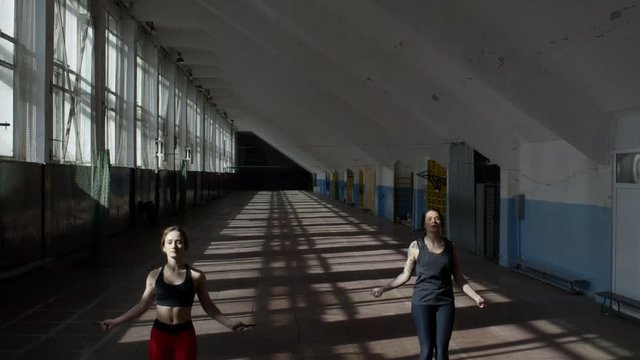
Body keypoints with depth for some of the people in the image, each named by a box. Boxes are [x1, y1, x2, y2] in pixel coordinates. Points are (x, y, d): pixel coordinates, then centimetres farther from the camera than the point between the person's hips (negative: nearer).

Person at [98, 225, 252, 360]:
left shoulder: (196, 276, -5)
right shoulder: (154, 275, -2)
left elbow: (208, 306, 4)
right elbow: (142, 306, 7)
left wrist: (229, 324, -4)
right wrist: (115, 322, 3)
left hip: (185, 334, -1)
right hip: (159, 334, 1)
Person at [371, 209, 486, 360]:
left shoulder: (450, 247, 4)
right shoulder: (416, 246, -1)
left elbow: (459, 278, 8)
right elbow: (405, 275, 3)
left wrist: (476, 297, -1)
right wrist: (383, 288, -5)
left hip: (445, 303, 2)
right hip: (422, 303, -2)